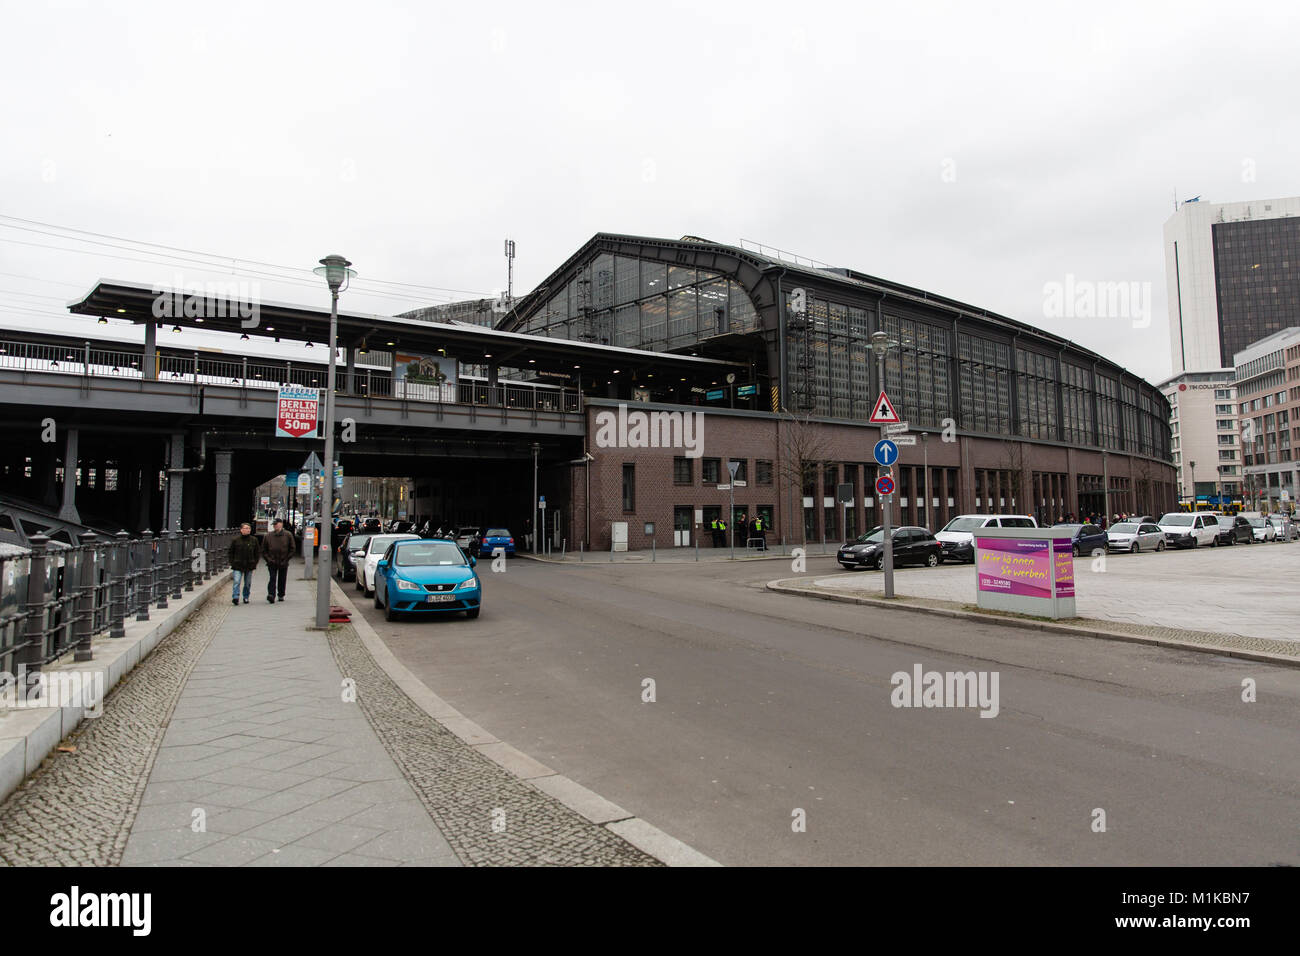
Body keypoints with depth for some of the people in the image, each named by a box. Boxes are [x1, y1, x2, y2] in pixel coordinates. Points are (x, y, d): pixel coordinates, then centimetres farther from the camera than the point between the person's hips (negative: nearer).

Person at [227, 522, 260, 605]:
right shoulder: (235, 539, -1)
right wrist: (232, 563, 1)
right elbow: (231, 552, 8)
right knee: (236, 582, -13)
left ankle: (246, 597, 24)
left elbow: (258, 552, 11)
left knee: (247, 583, 11)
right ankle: (235, 597, -17)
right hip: (237, 565, -2)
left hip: (249, 565, 2)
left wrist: (255, 563, 3)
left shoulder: (254, 540, 3)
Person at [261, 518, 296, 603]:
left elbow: (292, 549, 5)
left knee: (282, 580, 9)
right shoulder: (268, 536, 3)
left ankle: (281, 595, 23)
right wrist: (268, 559, -3)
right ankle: (271, 595, -14)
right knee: (272, 579, -10)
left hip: (283, 563, 1)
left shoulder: (288, 535, 0)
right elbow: (264, 550, 9)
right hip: (272, 563, 0)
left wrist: (286, 559, -3)